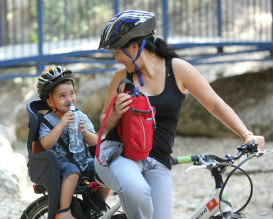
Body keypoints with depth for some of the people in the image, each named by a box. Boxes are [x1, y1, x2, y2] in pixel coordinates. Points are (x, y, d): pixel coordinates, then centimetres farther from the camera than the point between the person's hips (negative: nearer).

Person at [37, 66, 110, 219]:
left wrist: (85, 132, -21)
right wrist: (61, 124, -28)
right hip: (62, 161, -5)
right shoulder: (48, 120, -4)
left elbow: (94, 142, 1)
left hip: (85, 159, 5)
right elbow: (46, 144, -21)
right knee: (72, 172, -36)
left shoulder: (80, 116, 7)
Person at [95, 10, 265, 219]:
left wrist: (247, 135, -9)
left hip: (157, 164, 1)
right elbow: (105, 123, 13)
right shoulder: (122, 76, 4)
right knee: (136, 190, -35)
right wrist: (116, 113, -11)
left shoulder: (176, 68, 0)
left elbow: (215, 104, 2)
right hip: (118, 153, -1)